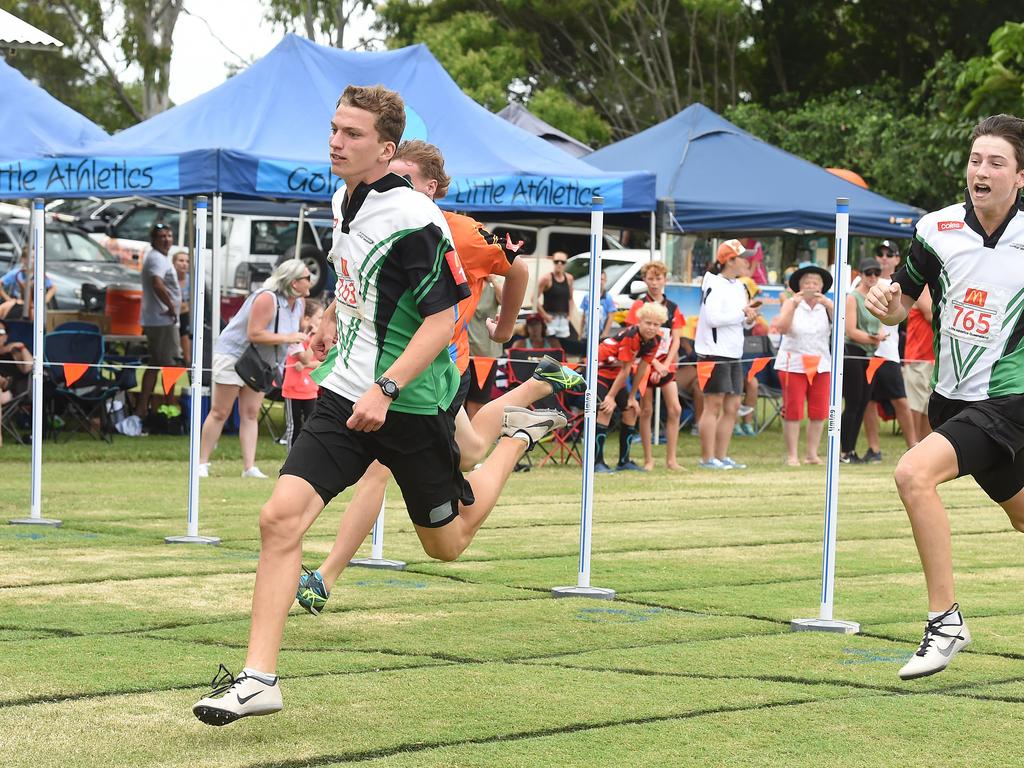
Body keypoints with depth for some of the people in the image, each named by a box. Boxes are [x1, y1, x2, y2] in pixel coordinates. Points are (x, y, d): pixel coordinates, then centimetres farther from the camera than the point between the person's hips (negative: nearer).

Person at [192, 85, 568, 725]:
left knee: (447, 544, 13)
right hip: (346, 393, 6)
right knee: (281, 518, -13)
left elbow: (443, 318, -20)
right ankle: (259, 678, -11)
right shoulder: (345, 200, 6)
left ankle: (516, 437, 38)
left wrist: (385, 389, -27)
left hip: (411, 403, -6)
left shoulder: (415, 220, -19)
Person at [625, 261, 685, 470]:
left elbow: (676, 340, 5)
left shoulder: (672, 308, 9)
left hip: (667, 365, 3)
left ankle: (671, 459, 1)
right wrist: (655, 364, -17)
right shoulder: (639, 306, -3)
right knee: (646, 411, 0)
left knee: (675, 409, -5)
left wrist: (666, 364, -9)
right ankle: (648, 459, 7)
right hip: (646, 364, -3)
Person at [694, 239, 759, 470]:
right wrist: (742, 314, -14)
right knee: (713, 405, -6)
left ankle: (721, 456, 15)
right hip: (714, 353, -9)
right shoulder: (714, 285, -11)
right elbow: (713, 318, -23)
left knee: (732, 406, 9)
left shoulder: (739, 287, 16)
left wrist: (750, 317, 0)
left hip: (734, 355, 9)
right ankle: (707, 458, -2)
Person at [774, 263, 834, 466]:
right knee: (793, 411, -4)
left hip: (821, 364, 3)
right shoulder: (790, 303, 1)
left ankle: (812, 453, 11)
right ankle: (792, 455, 1)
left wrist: (829, 306, -21)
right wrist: (794, 305, -21)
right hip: (793, 363, -3)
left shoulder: (826, 306, 6)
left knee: (819, 412, 2)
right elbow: (782, 328, -13)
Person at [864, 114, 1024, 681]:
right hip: (951, 398, 5)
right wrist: (884, 303, -13)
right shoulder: (937, 229, -3)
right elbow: (902, 305, 8)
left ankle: (946, 621, -16)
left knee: (914, 473, -26)